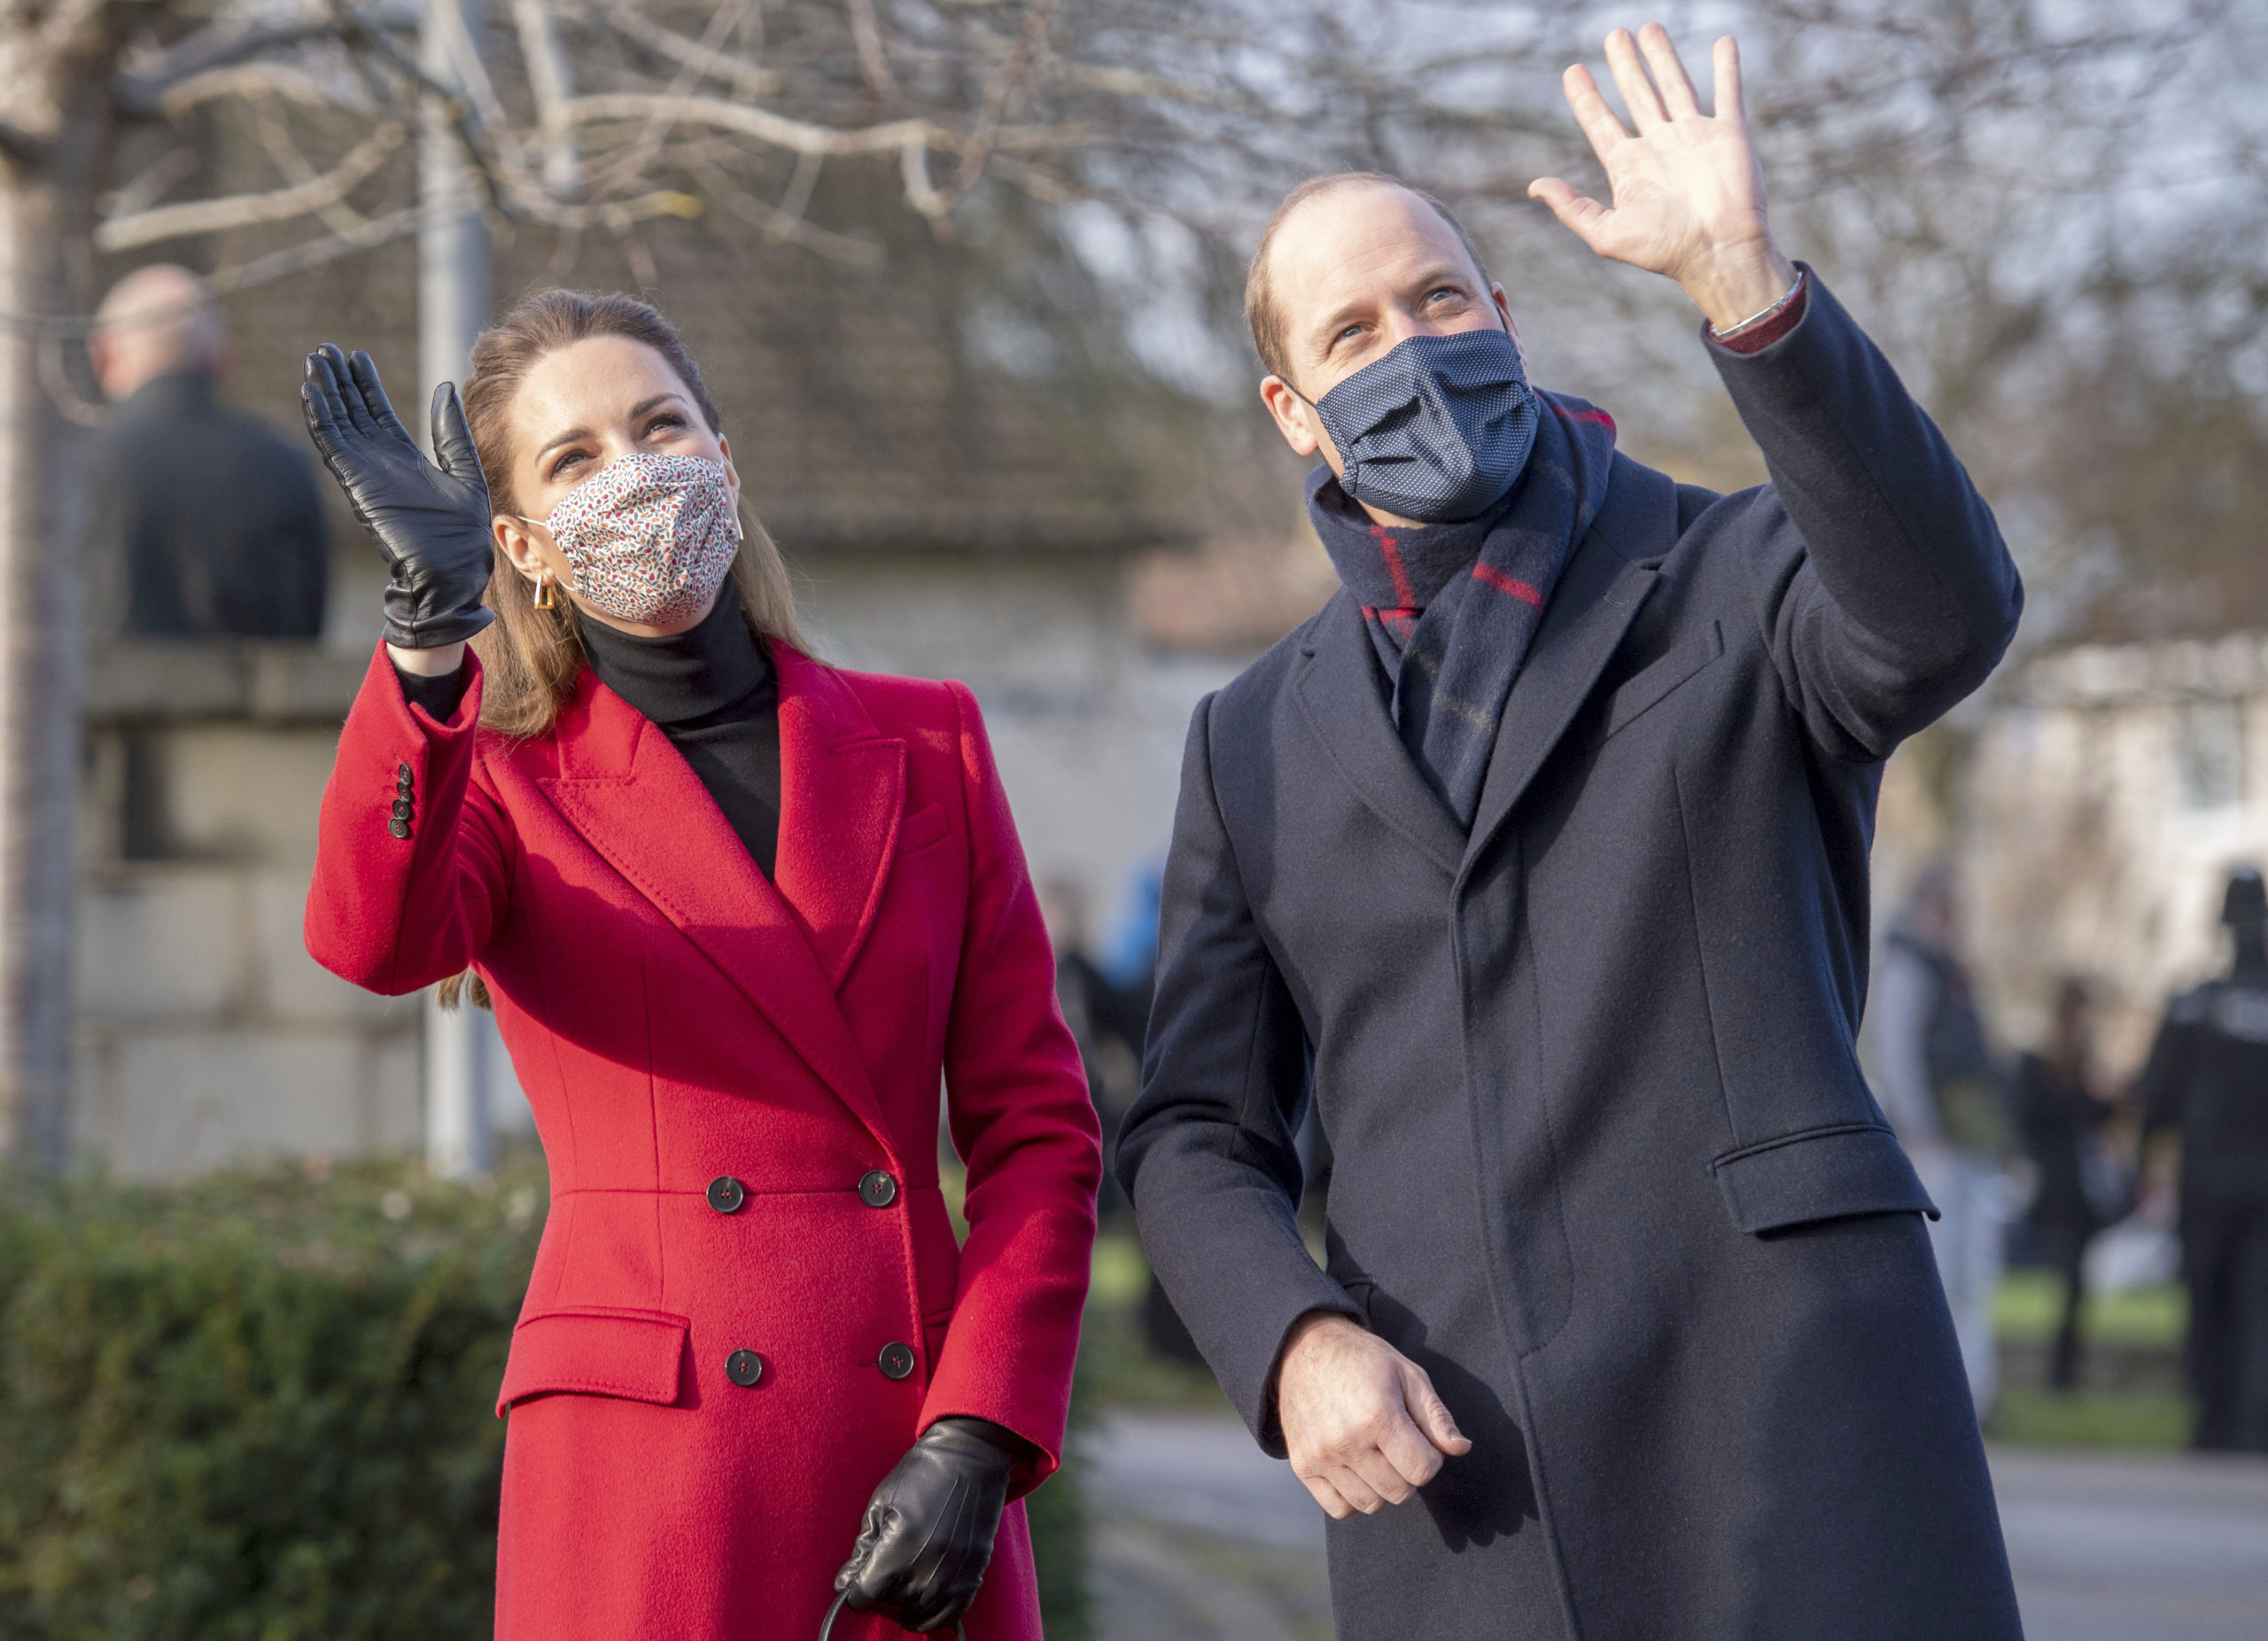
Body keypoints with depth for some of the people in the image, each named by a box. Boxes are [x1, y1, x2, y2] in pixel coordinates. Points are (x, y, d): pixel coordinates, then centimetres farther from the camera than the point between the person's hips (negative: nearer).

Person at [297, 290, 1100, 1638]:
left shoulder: (924, 745, 11)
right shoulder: (508, 780, 6)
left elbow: (1036, 1125, 8)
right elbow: (375, 941, -17)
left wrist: (976, 1444, -5)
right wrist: (431, 623, -28)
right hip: (641, 1475, -2)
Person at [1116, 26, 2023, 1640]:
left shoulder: (1738, 583, 7)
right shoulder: (1261, 744, 18)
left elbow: (1943, 616, -17)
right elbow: (1198, 1136, 16)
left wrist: (1743, 279, -29)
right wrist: (1296, 1345, -6)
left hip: (1792, 1441, -4)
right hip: (1451, 1473, 4)